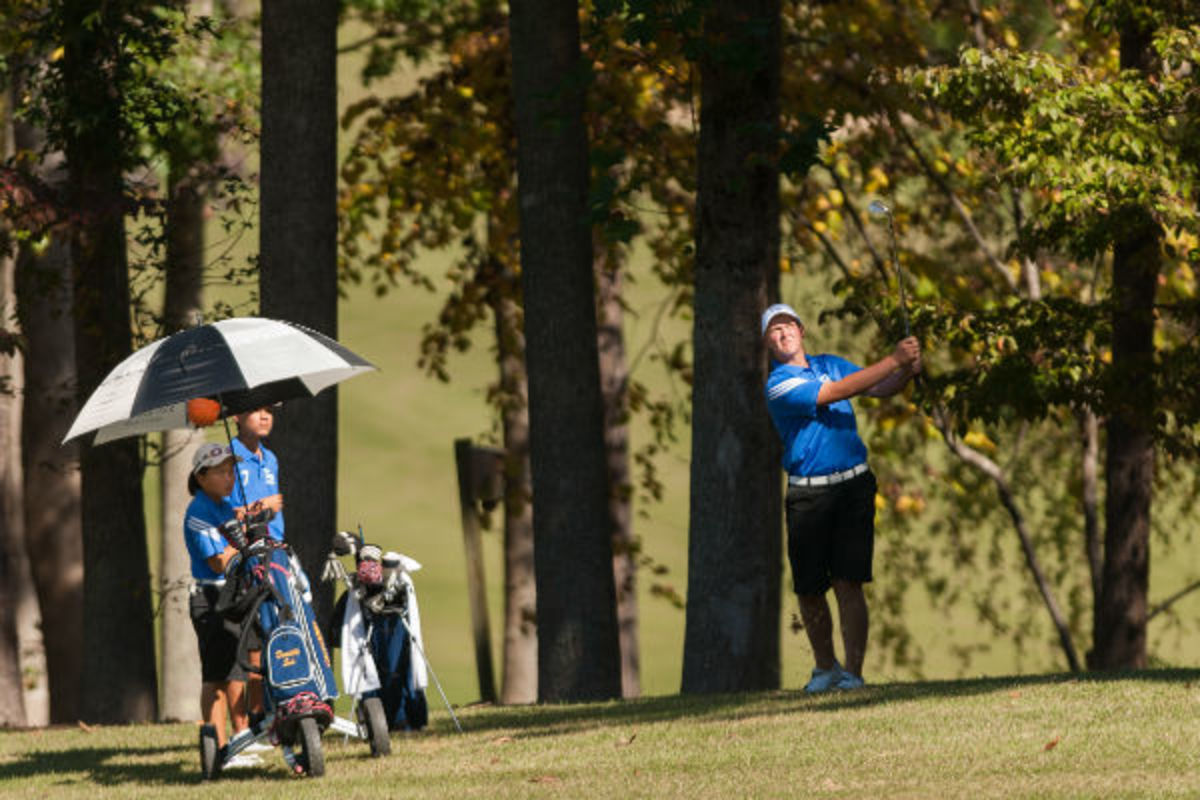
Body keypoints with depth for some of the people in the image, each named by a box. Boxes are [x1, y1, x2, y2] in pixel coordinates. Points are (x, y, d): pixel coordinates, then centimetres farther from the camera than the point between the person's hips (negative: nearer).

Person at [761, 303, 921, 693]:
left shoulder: (829, 364, 13)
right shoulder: (778, 386, -7)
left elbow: (880, 388, 13)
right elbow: (838, 392, -16)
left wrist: (907, 371, -9)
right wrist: (893, 360, -17)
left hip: (853, 485, 2)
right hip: (808, 495, -2)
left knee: (848, 583, -8)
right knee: (809, 590, 2)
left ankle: (853, 672, -8)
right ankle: (825, 667, 23)